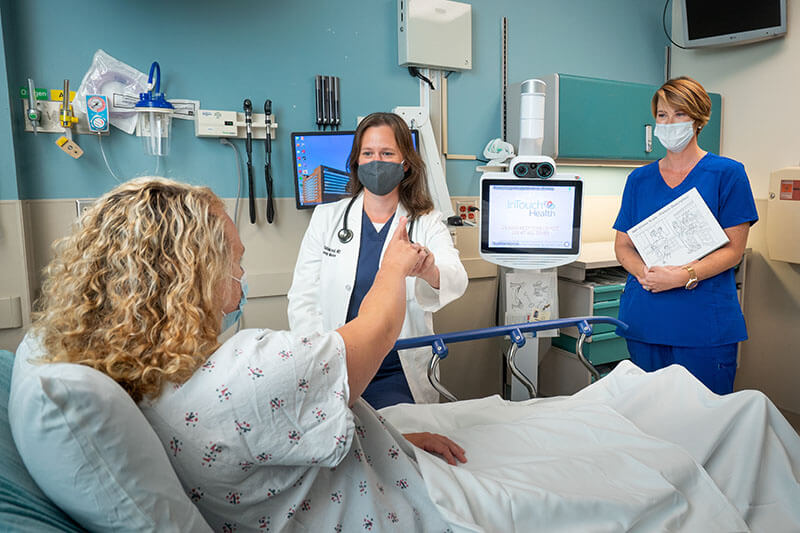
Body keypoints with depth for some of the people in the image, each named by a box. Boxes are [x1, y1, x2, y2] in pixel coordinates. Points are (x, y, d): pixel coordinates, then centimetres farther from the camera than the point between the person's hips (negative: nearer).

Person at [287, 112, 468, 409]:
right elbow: (302, 298, 4)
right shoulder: (326, 217, 8)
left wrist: (429, 272, -39)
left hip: (398, 375, 0)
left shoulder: (427, 223, 5)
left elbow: (456, 279, -15)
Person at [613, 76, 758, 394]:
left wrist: (683, 276, -19)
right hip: (644, 320, 3)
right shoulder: (639, 179, 11)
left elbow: (733, 250, -4)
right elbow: (623, 245, 9)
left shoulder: (727, 174, 1)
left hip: (705, 323, -3)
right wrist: (644, 272, -12)